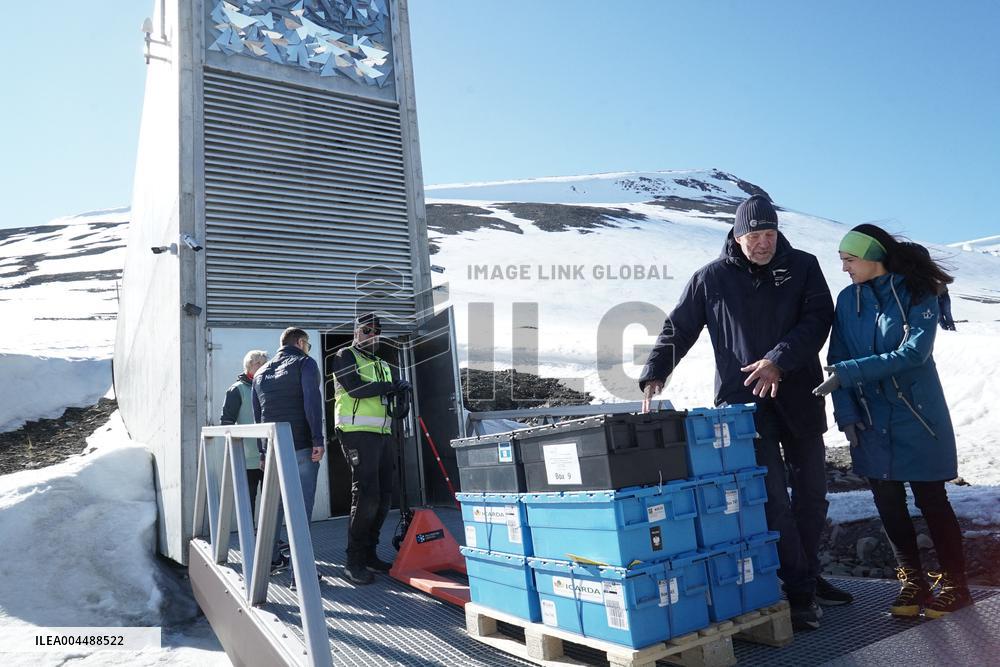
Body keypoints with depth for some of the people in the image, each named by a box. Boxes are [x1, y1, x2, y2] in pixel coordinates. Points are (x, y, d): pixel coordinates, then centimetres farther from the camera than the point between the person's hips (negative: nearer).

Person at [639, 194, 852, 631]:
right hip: (744, 400, -3)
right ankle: (800, 591, 6)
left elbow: (817, 320, -6)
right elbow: (677, 329, 3)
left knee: (812, 493, 14)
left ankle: (809, 575, 33)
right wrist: (654, 373, -10)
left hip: (800, 396, 3)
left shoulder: (802, 267, 4)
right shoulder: (711, 278, 0)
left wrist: (779, 360, -20)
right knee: (773, 498, -6)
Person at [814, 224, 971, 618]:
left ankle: (954, 584, 23)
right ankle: (912, 581, 25)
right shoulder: (847, 300, 2)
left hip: (917, 418, -4)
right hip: (871, 421, 4)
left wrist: (850, 372, -28)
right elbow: (837, 363, 2)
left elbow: (913, 352, -22)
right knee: (888, 502, 9)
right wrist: (846, 413, -7)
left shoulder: (919, 295, -10)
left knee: (930, 499, 4)